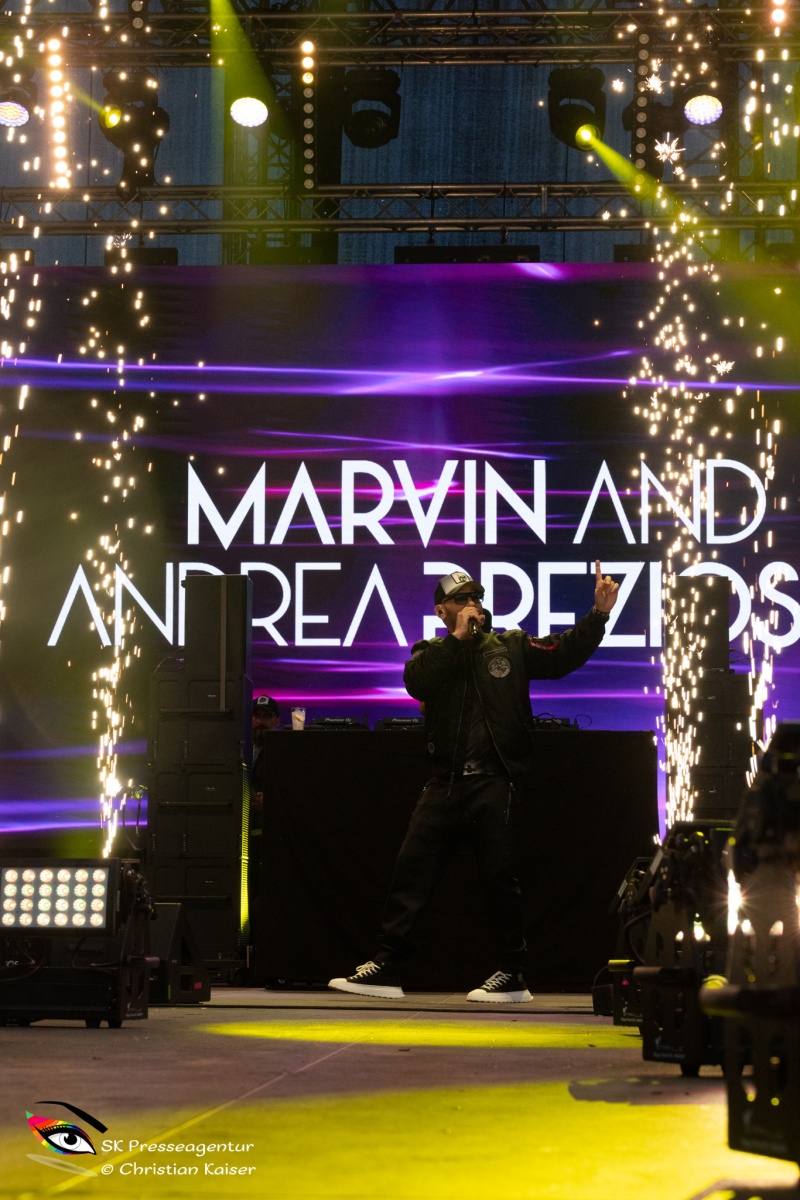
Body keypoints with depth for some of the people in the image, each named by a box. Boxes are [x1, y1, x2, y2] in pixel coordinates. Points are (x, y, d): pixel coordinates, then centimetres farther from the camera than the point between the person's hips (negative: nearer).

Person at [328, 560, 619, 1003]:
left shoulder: (511, 647, 10)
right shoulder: (432, 653, 13)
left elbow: (564, 654, -1)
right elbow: (416, 683, -9)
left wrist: (598, 614, -11)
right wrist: (457, 638, -10)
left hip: (495, 783, -2)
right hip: (446, 782, 2)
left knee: (499, 876, 0)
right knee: (411, 867, -1)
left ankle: (512, 975, 9)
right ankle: (386, 967, 3)